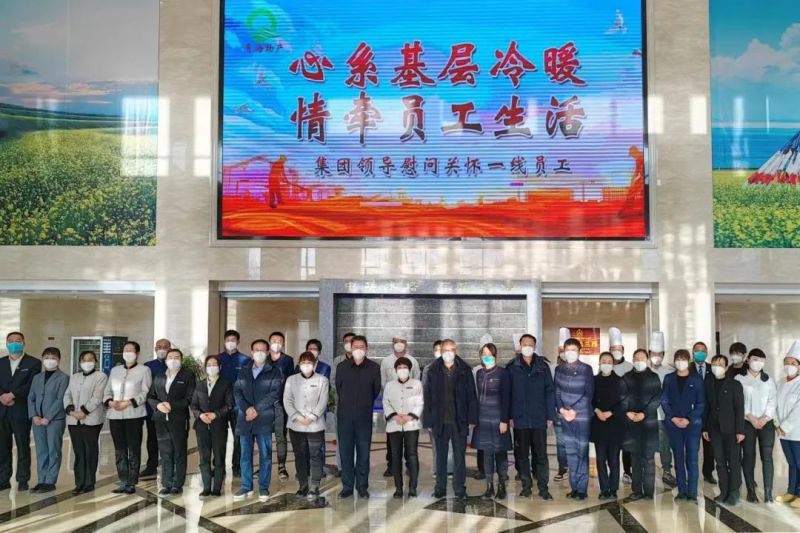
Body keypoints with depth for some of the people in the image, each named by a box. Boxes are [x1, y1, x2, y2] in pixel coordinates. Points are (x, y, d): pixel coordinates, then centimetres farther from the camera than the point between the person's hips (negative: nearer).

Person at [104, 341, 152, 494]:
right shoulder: (115, 370, 17)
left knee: (133, 450, -3)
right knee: (120, 450, 6)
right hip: (115, 415, 4)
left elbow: (145, 393, -6)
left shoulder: (144, 370, 3)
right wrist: (110, 402, -7)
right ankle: (123, 482, 12)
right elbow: (107, 391, 14)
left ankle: (131, 483, 2)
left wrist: (128, 402, -17)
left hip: (133, 414, -4)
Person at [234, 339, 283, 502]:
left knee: (265, 454, 0)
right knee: (245, 454, 7)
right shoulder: (243, 372, 15)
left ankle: (264, 488, 8)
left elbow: (275, 393, -7)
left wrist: (256, 409, -13)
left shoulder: (274, 372, 3)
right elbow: (237, 392, 5)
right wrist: (247, 408, -12)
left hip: (264, 419, -3)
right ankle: (246, 487, 15)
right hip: (245, 419, 3)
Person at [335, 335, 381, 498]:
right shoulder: (342, 366, 3)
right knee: (346, 451, 4)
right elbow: (338, 388, 12)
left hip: (364, 416, -1)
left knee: (363, 452, 3)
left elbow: (376, 390, 10)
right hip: (345, 415, 1)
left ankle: (362, 486, 12)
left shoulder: (374, 367, 1)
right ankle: (347, 486, 13)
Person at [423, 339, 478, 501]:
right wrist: (429, 420, -2)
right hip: (440, 421, 1)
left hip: (459, 421, -1)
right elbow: (427, 396, 1)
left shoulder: (465, 370, -1)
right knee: (441, 455, 11)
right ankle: (440, 488, 22)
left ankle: (460, 489, 16)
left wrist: (472, 419, -4)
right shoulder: (433, 370, 0)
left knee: (459, 456, 6)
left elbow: (471, 396, 0)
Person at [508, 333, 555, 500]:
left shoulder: (543, 366, 2)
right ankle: (526, 486, 19)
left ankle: (543, 487, 11)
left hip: (539, 418, 0)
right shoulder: (512, 367, 1)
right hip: (520, 418, 0)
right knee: (522, 454, 9)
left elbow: (550, 391, 2)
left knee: (541, 454, 3)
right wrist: (509, 416, -5)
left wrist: (550, 416, -3)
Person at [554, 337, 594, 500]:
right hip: (565, 416, 3)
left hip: (582, 415, -3)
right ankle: (574, 487, 16)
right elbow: (557, 392, 6)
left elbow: (589, 394, -6)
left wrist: (574, 410, -12)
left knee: (582, 451, -1)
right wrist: (562, 409, -9)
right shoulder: (559, 369, 5)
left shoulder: (586, 369, -4)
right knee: (570, 452, 8)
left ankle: (582, 488, 6)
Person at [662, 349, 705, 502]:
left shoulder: (697, 379, 2)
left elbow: (701, 403, 0)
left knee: (692, 459, -4)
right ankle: (682, 491, 11)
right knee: (678, 458, 5)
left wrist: (688, 419, -10)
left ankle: (692, 493, 1)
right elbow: (664, 401, 5)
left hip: (692, 423, -2)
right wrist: (673, 418, -8)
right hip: (673, 423, 2)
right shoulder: (669, 378, 7)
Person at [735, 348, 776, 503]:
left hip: (766, 423, 2)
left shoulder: (768, 379, 12)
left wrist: (765, 418, -9)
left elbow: (773, 400, 5)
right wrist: (751, 417, -11)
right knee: (748, 456, 1)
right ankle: (751, 491, 8)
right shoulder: (739, 379, 3)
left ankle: (768, 492, -1)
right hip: (747, 423, -2)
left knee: (767, 457, -3)